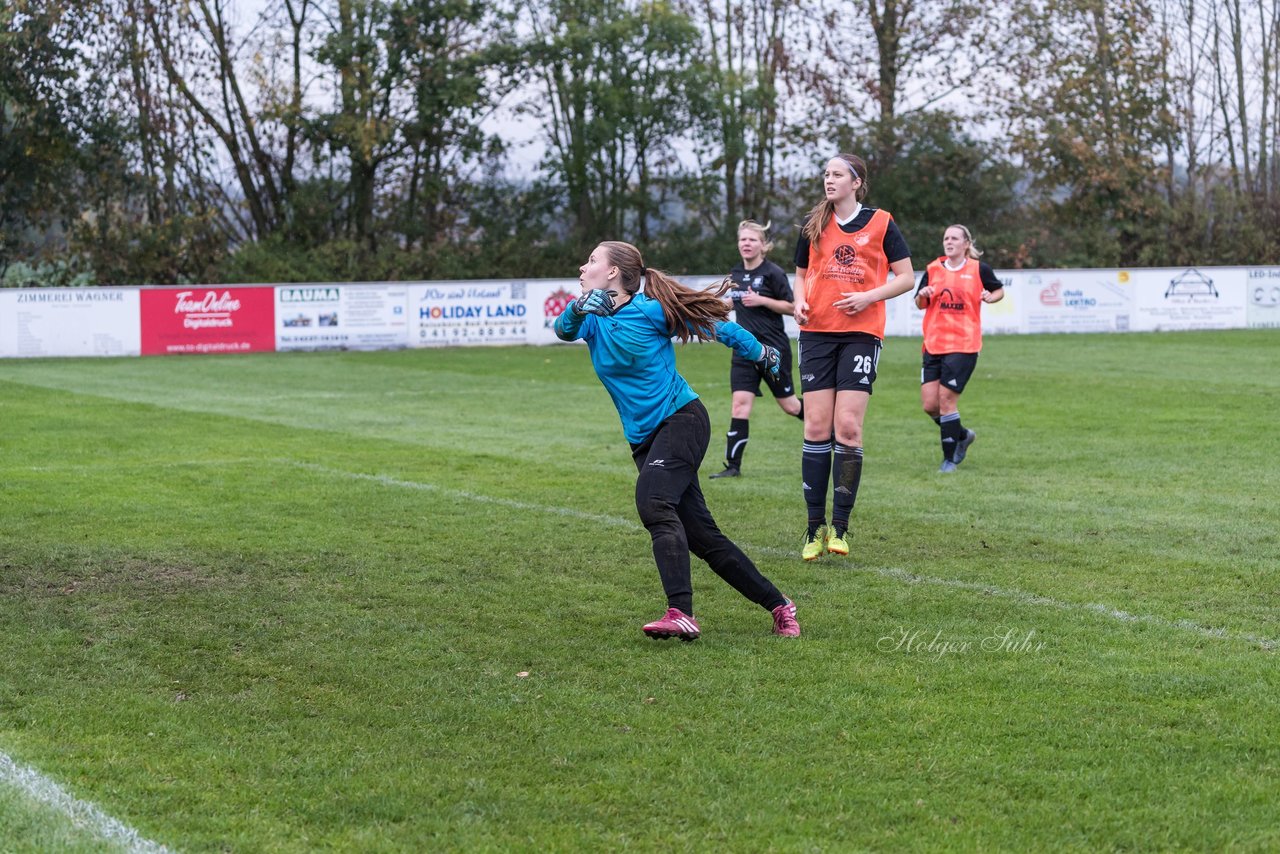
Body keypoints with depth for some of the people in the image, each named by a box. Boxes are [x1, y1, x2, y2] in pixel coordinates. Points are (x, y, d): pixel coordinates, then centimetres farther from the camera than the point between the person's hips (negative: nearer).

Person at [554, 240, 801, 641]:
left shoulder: (649, 310, -9)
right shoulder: (593, 318, 7)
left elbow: (714, 325, 2)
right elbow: (564, 330, -14)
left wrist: (759, 352, 13)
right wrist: (578, 308, -34)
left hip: (681, 418, -7)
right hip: (643, 438, 7)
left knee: (652, 499, -30)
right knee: (701, 536, 3)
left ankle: (681, 613, -40)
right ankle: (777, 605, 14)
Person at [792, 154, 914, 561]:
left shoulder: (880, 222, 2)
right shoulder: (813, 225, 10)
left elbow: (906, 277, 3)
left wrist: (869, 296, -12)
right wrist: (800, 301, -1)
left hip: (861, 333, -2)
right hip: (817, 332, 3)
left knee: (848, 428, -10)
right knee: (816, 428, -2)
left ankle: (840, 526, -4)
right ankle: (815, 526, 5)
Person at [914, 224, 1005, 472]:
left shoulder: (979, 269, 1)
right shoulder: (933, 270, 8)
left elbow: (999, 290, 15)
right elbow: (920, 304, 16)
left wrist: (990, 297, -8)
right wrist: (922, 296, -7)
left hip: (964, 345, -4)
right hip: (933, 345, 4)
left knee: (946, 399, -9)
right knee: (929, 404, -1)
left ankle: (950, 458, 5)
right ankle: (962, 435, 27)